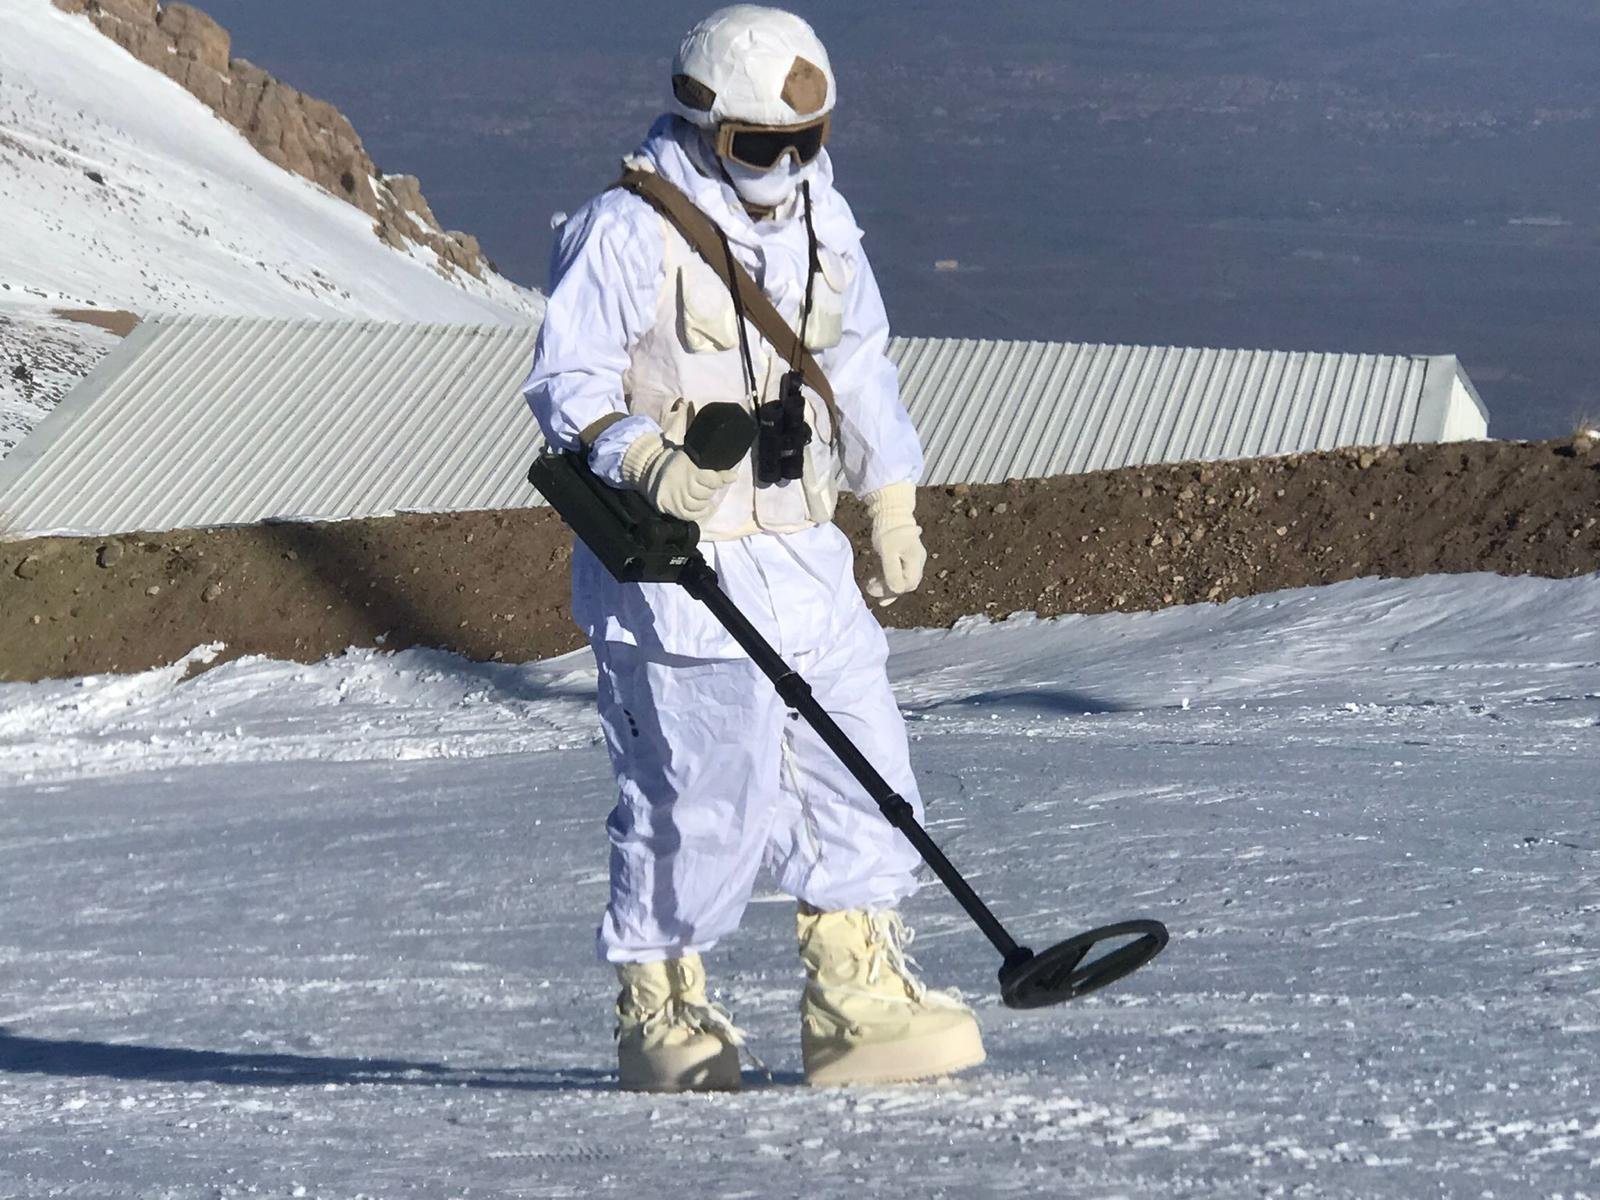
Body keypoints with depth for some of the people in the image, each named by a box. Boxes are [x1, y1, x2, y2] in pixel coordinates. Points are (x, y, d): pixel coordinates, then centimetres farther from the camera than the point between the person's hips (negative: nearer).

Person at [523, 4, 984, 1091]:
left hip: (806, 553, 7)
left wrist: (892, 502, 24)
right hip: (673, 561, -7)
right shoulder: (628, 230, -11)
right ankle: (658, 1011, 10)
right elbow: (568, 378, -14)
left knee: (859, 764, 3)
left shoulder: (821, 223, 12)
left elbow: (858, 364, 24)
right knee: (700, 789, -7)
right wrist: (644, 461, -31)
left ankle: (861, 1001, 11)